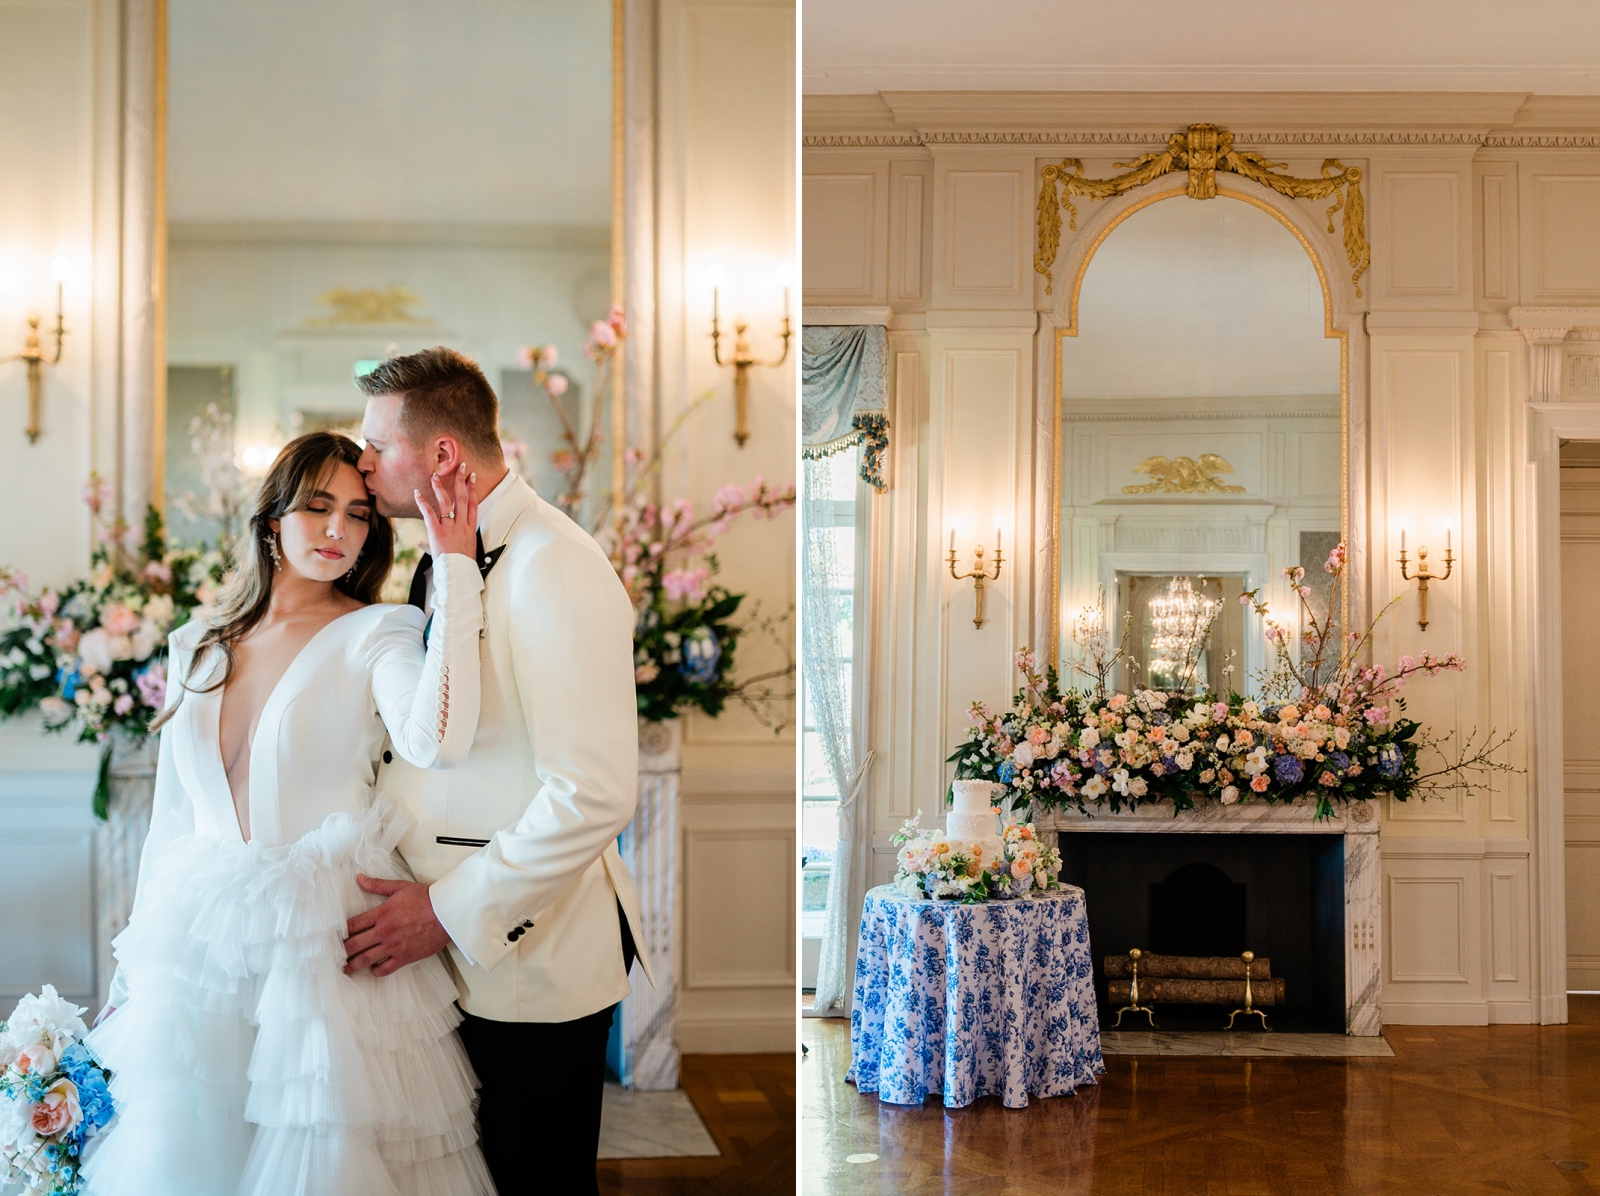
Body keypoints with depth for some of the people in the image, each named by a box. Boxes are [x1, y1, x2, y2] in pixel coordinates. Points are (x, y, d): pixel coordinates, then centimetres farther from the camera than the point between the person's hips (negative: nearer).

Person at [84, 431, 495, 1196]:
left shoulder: (375, 635, -4)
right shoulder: (198, 646, 11)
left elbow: (436, 741, -27)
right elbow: (170, 818, 16)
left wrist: (453, 566, -23)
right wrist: (132, 969, 15)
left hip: (323, 948, -4)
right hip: (199, 945, 5)